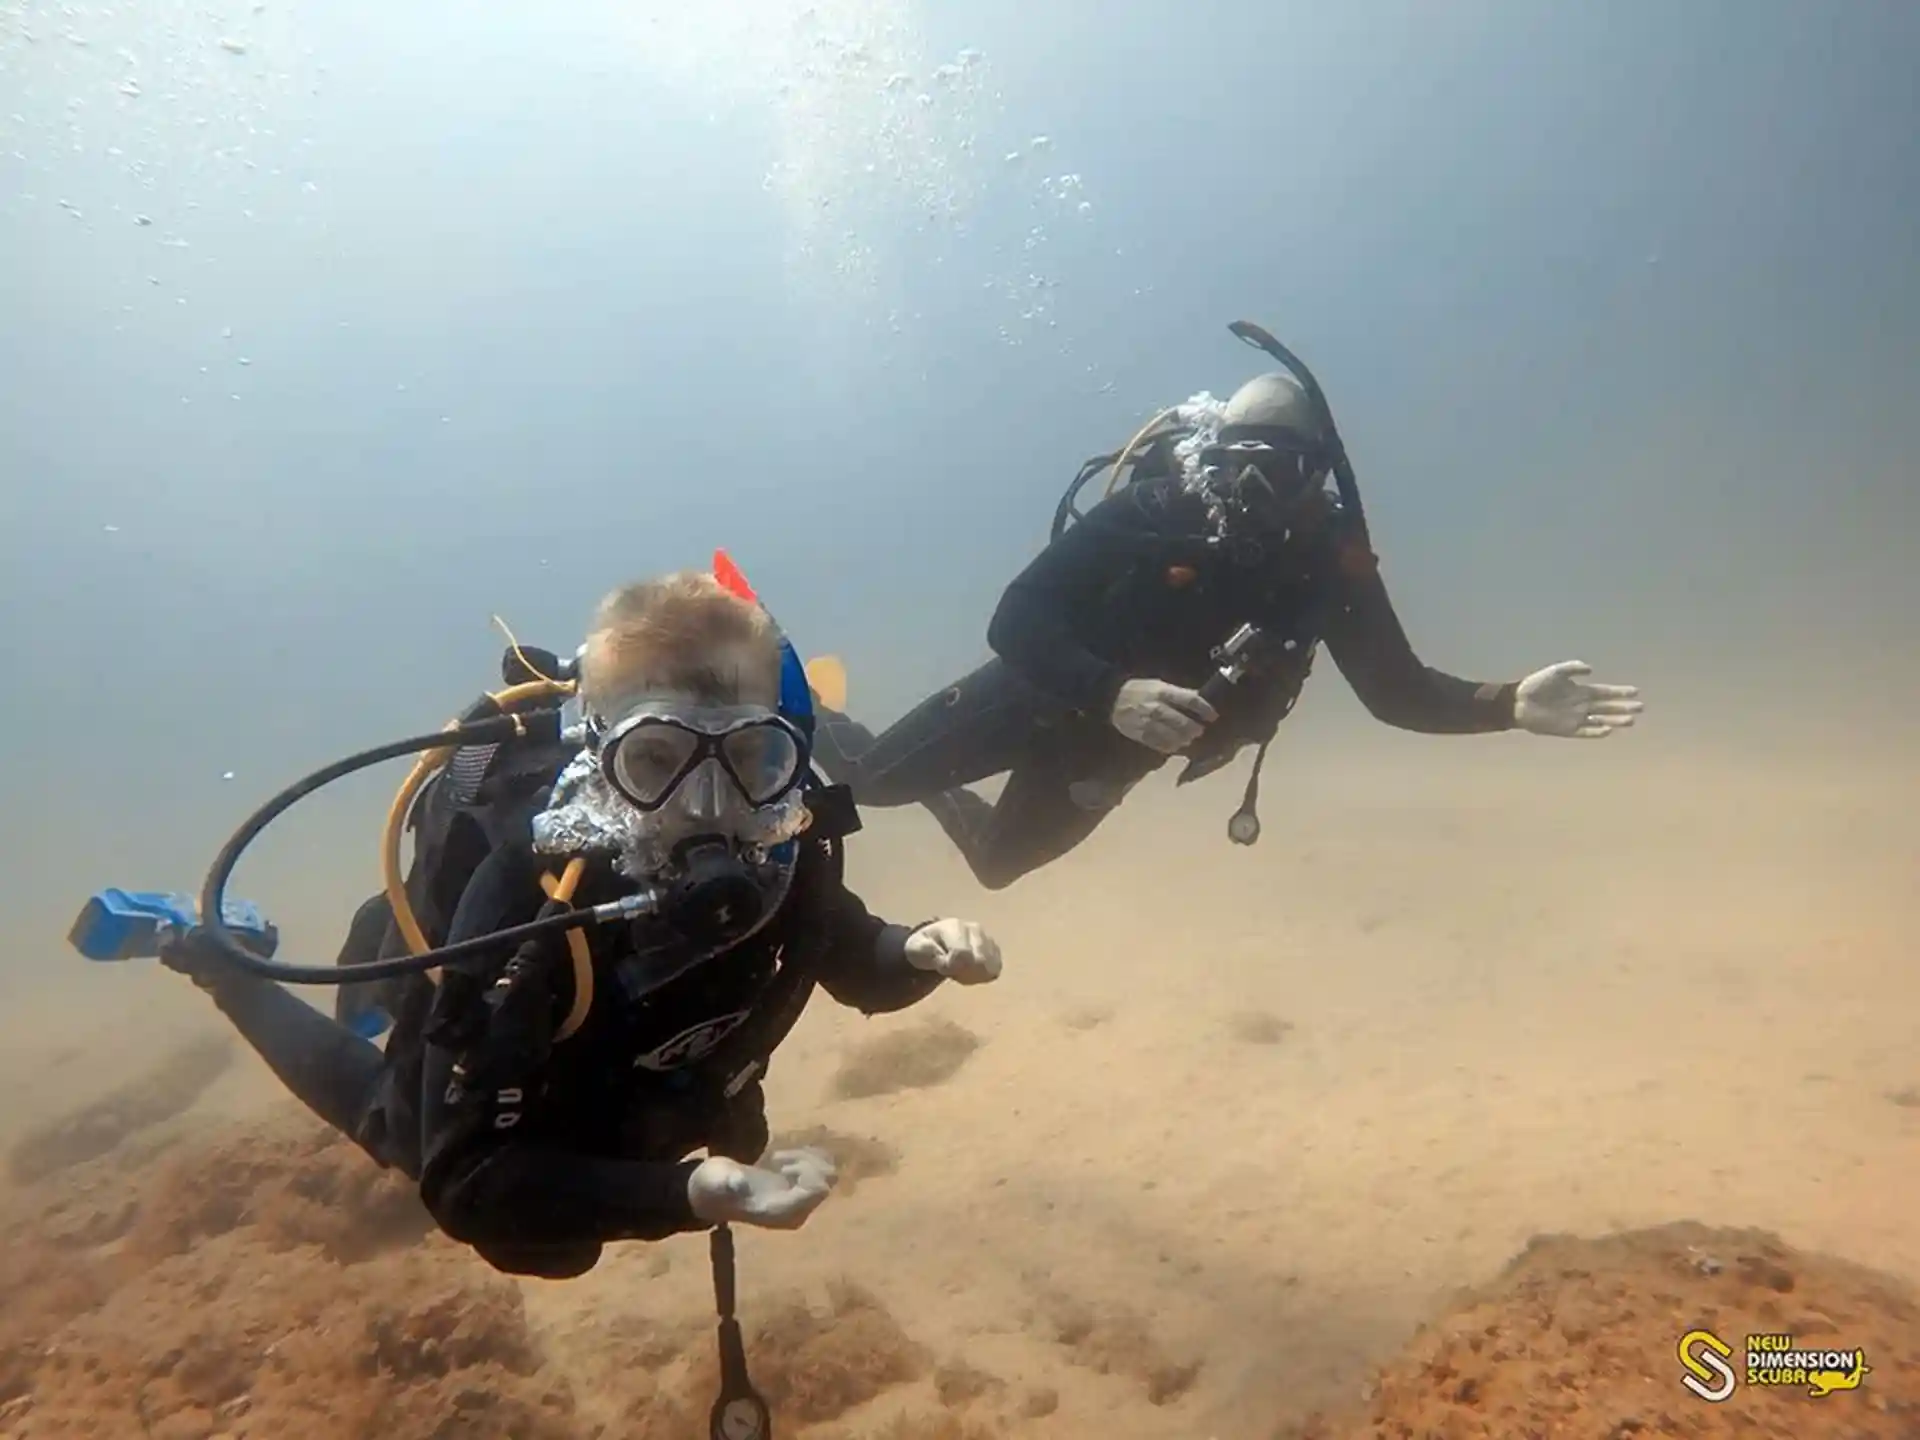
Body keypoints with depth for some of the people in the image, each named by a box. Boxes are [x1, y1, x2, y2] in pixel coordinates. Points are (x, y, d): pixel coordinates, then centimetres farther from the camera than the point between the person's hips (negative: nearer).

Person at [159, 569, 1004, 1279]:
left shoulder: (789, 852, -30)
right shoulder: (531, 897, -45)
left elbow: (857, 970, -9)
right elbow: (465, 1179, -41)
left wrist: (921, 953, -32)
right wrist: (689, 1193, -53)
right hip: (466, 1131, -4)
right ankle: (223, 964, 45)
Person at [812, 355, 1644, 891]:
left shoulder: (1329, 563, -19)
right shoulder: (1148, 516, -31)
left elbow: (1397, 691, -13)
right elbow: (1014, 620, -33)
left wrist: (1512, 706, -29)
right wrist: (1113, 693, -48)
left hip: (1108, 754, 4)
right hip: (1039, 699, -4)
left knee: (997, 861, 25)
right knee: (874, 776, 7)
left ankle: (941, 799, 59)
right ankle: (815, 717, 43)